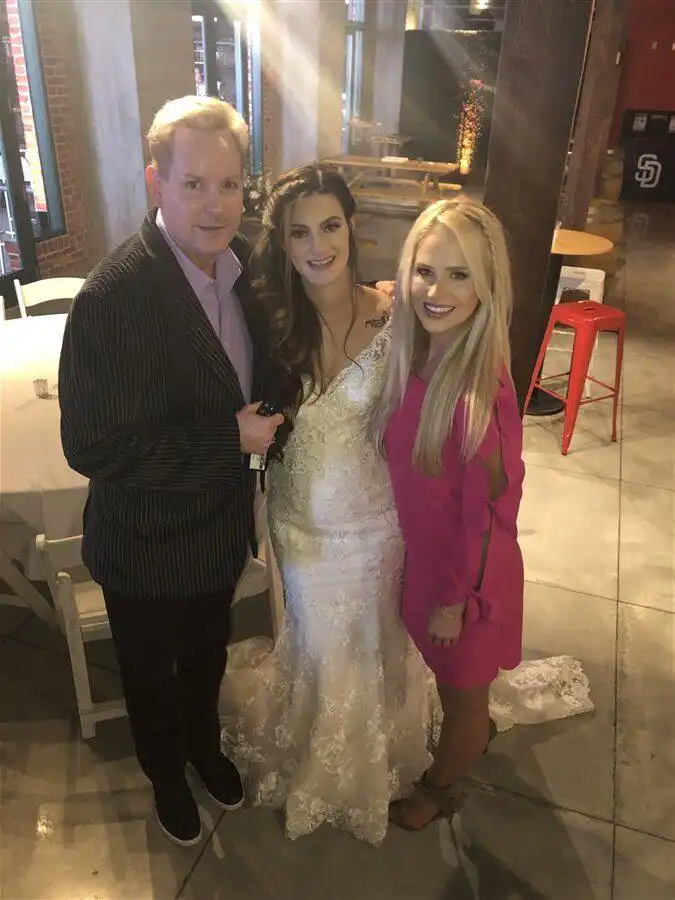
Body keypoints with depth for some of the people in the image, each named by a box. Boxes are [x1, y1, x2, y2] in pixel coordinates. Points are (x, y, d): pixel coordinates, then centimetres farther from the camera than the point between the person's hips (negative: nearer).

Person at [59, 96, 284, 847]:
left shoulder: (241, 263, -8)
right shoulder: (113, 297, -30)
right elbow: (92, 447, -29)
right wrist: (232, 439, -27)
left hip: (222, 524, 5)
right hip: (149, 546, -5)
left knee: (207, 657, 30)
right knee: (152, 676, 24)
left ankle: (205, 745, 61)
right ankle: (167, 776, 55)